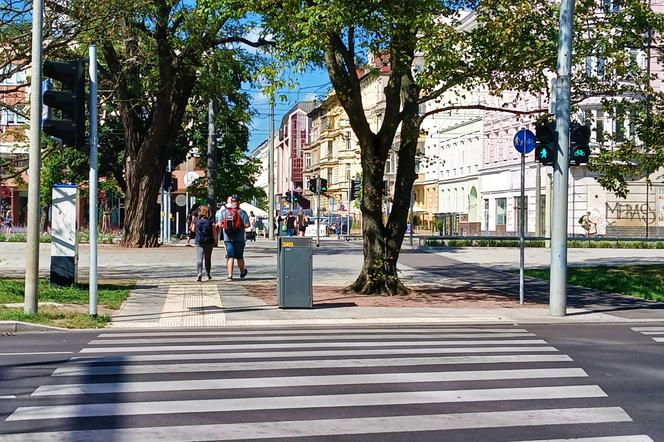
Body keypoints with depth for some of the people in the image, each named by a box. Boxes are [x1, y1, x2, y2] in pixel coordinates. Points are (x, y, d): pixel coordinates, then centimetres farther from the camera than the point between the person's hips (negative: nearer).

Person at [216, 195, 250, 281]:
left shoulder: (223, 212, 0)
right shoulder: (242, 213, -5)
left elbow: (219, 224, -4)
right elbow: (247, 225, -10)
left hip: (228, 238, 1)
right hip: (239, 238, -1)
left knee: (230, 257, 1)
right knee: (239, 257, 14)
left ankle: (230, 275, -7)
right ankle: (242, 272, 33)